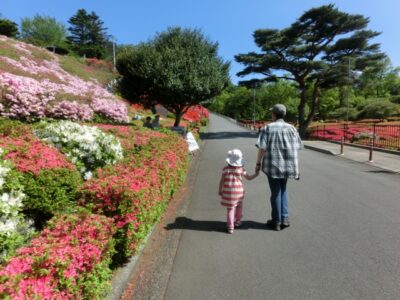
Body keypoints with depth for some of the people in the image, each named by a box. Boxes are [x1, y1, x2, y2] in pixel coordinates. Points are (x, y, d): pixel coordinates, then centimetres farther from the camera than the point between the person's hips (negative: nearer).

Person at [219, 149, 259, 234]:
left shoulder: (226, 169, -8)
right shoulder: (241, 169, -5)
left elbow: (222, 181, -5)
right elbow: (249, 178, 5)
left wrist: (220, 190, 6)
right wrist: (256, 174, 18)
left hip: (228, 192, -1)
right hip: (238, 192, 1)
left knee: (230, 209, 5)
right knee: (239, 207, 23)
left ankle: (230, 227, 5)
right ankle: (237, 221, 36)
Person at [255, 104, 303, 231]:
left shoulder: (267, 128, -7)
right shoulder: (291, 128, 1)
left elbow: (262, 148, -13)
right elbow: (296, 149, -1)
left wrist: (258, 163, -3)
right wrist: (296, 168, 6)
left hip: (272, 165, -3)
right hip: (287, 165, 3)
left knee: (275, 193, 9)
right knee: (283, 190, 22)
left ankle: (276, 221, 19)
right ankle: (284, 218, 18)